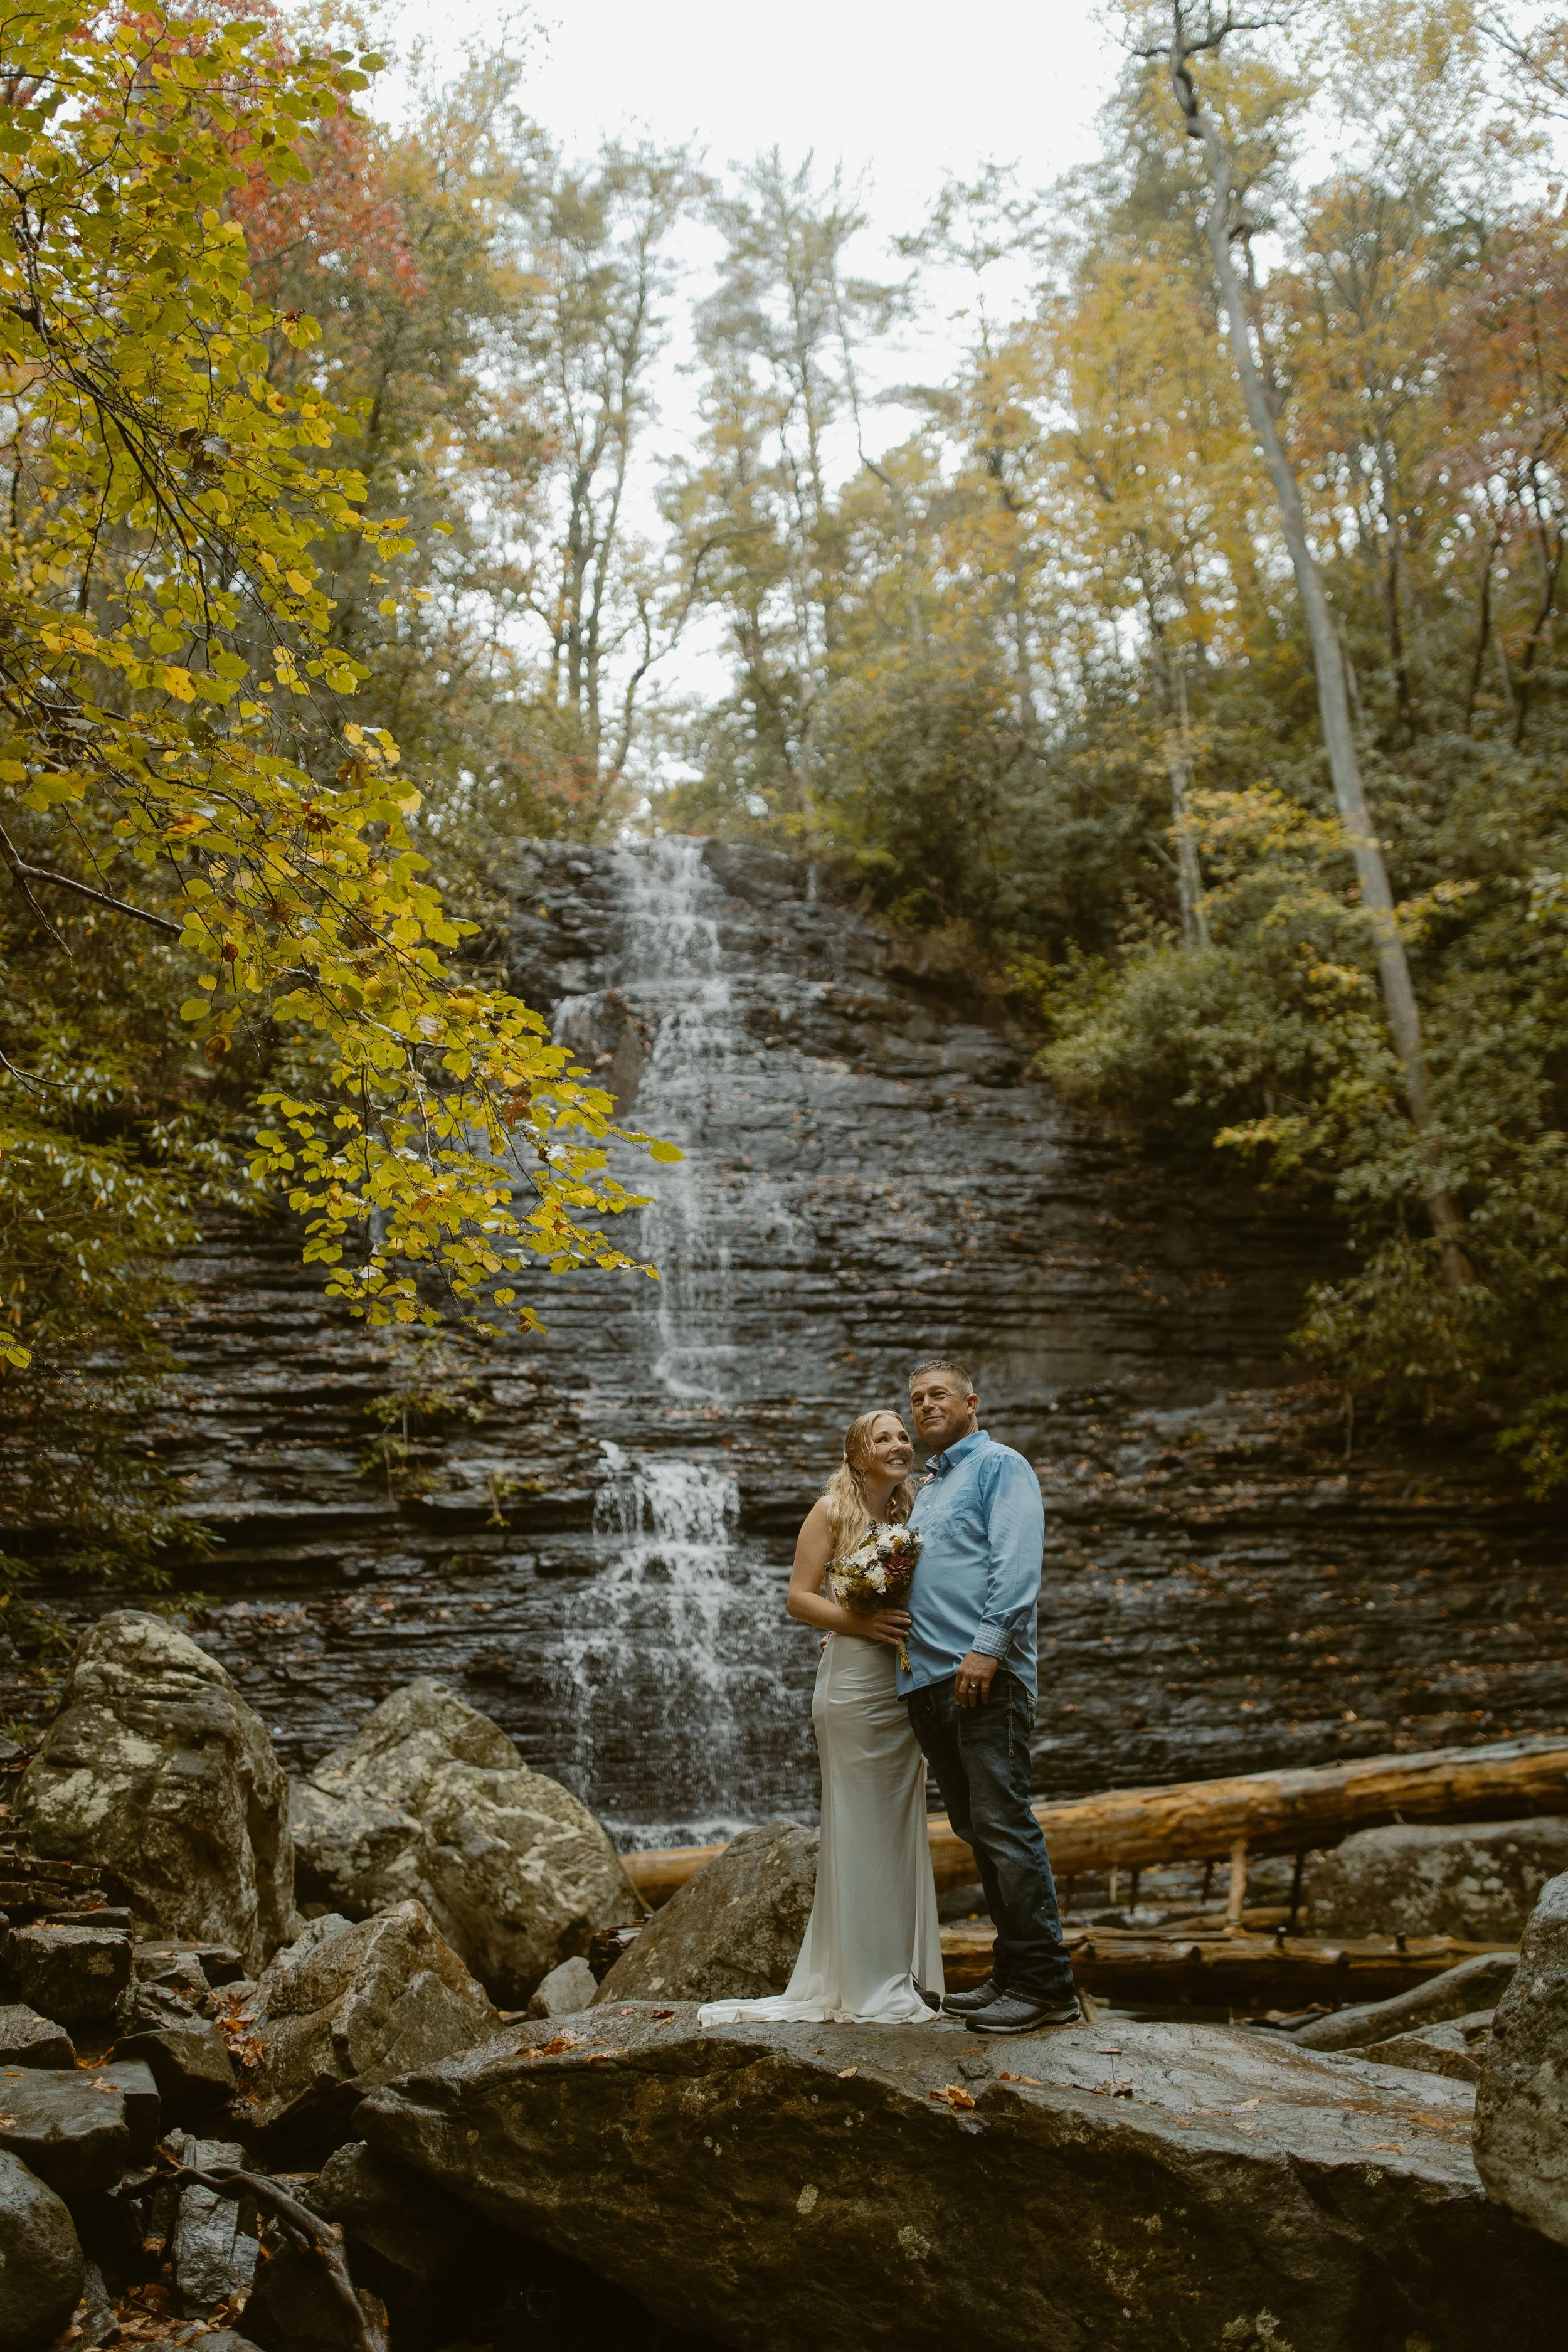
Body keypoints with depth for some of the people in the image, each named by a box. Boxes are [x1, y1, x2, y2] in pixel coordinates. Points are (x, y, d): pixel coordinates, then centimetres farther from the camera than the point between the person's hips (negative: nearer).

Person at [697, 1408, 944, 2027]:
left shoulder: (913, 1514, 13)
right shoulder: (833, 1511, -2)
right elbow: (799, 1598, -7)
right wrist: (860, 1622, -20)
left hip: (908, 1685, 6)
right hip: (853, 1680, -6)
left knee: (903, 1826, 10)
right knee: (858, 1827, -2)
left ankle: (905, 1976, 20)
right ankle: (864, 1987, 6)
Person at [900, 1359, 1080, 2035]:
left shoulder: (1000, 1466, 0)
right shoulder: (926, 1490, 26)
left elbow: (1018, 1564, -13)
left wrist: (988, 1645, -22)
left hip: (984, 1674, -9)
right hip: (928, 1677, 9)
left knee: (1002, 1823, -11)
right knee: (974, 1828, 10)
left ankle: (1045, 1983, -6)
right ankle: (1012, 1970, 17)